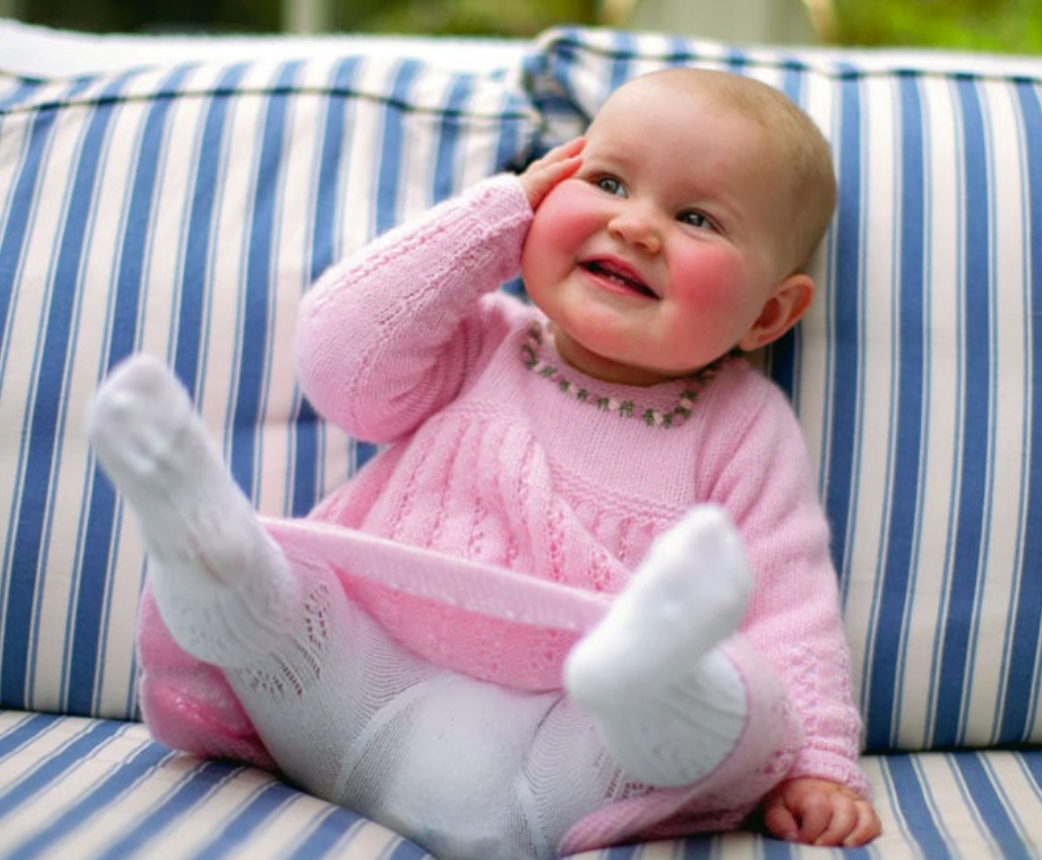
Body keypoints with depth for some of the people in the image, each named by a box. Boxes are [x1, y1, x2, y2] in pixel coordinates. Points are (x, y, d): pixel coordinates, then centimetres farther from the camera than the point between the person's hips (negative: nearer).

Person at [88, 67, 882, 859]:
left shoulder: (744, 428, 9)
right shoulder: (482, 346, 14)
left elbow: (790, 608, 6)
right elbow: (341, 362, -1)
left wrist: (815, 763, -8)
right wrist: (498, 211, 3)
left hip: (571, 760, -2)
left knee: (747, 698, -29)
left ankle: (642, 671, -59)